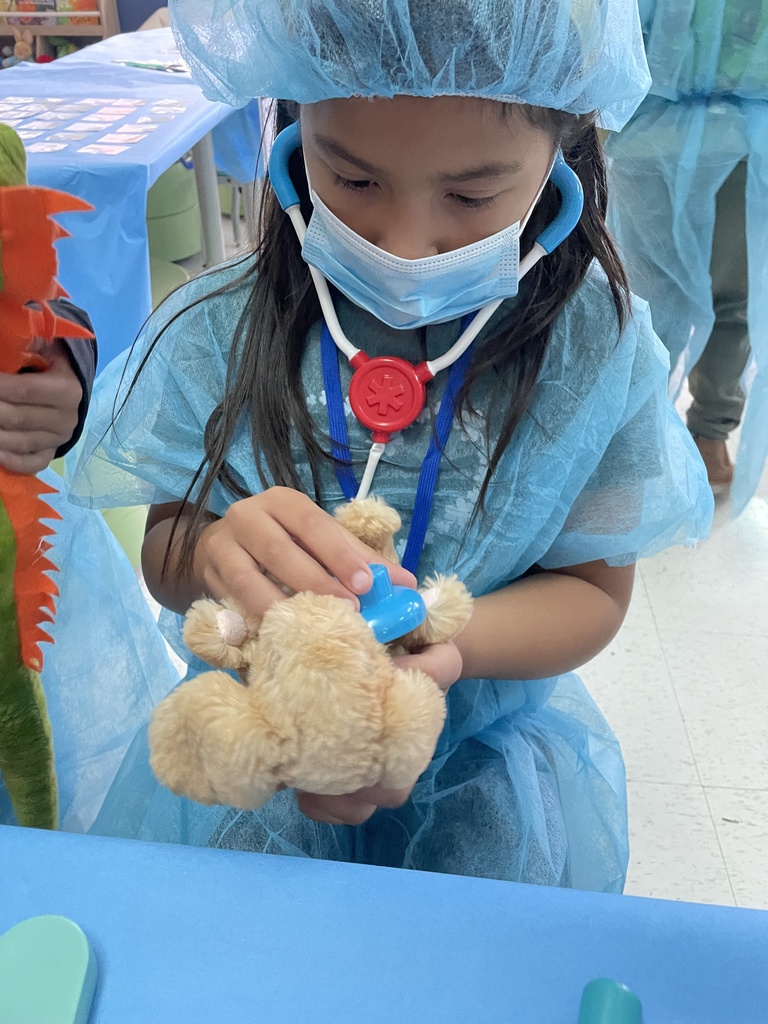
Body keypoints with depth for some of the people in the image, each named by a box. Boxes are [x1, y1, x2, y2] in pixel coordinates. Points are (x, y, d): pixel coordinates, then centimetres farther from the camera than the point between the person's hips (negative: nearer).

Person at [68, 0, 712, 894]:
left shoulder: (598, 348, -13)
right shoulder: (217, 334, -13)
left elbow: (593, 588, -9)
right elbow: (163, 559, -6)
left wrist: (445, 639, -31)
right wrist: (214, 552, -32)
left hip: (488, 759, 1)